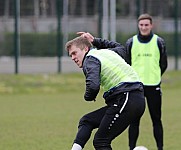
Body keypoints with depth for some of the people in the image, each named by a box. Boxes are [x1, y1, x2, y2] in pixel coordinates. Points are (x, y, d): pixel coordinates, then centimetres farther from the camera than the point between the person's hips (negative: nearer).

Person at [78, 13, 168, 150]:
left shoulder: (159, 42, 2)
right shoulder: (131, 42, 4)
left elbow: (163, 64, 9)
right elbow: (127, 63, 10)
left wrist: (154, 76, 5)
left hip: (154, 87, -1)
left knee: (156, 119, 3)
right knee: (134, 120, 2)